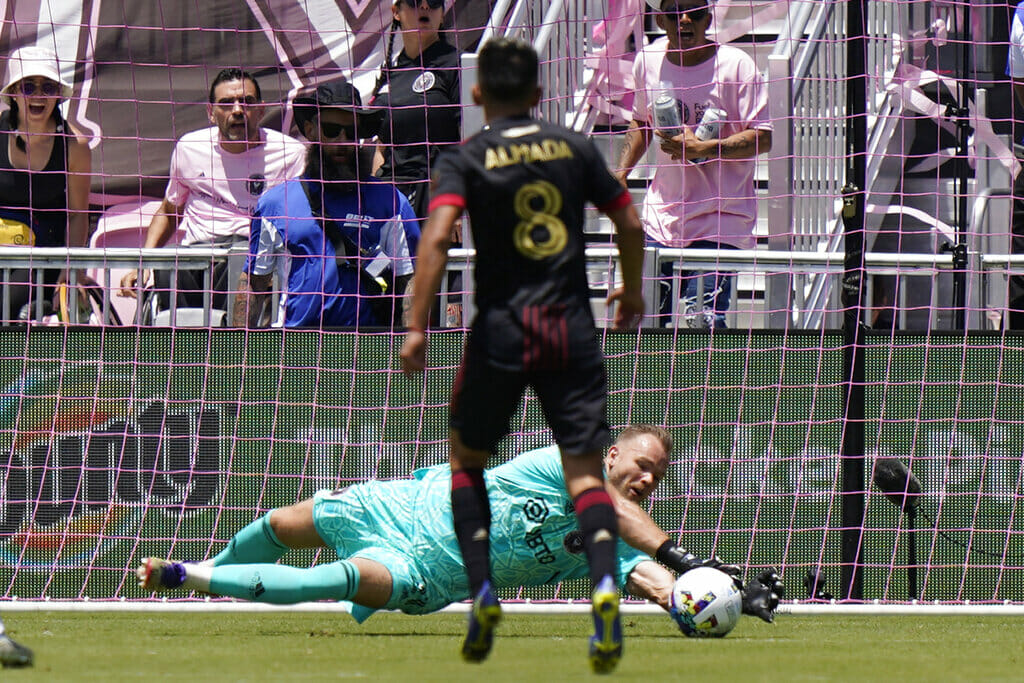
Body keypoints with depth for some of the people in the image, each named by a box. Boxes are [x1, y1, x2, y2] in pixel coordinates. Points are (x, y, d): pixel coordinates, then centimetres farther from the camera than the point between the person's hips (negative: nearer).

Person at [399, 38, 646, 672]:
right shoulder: (575, 149, 7)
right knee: (585, 471, -2)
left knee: (467, 458, 18)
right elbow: (629, 222, 11)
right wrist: (632, 290, 29)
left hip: (501, 333, -1)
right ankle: (605, 582, -29)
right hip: (572, 328, 2)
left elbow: (437, 237, -16)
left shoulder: (465, 160, -1)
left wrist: (417, 328, -17)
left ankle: (483, 591, 4)